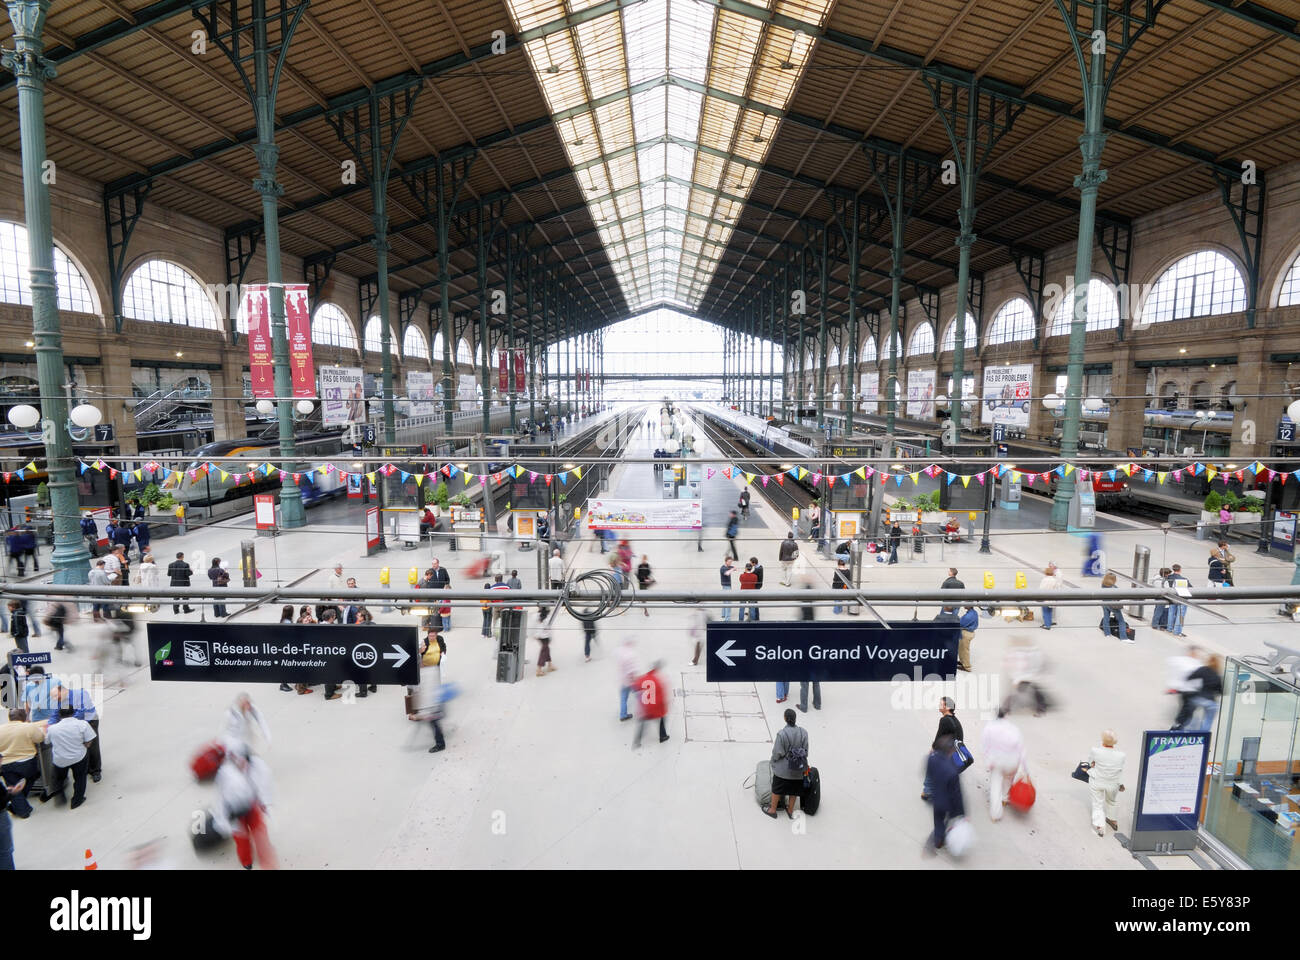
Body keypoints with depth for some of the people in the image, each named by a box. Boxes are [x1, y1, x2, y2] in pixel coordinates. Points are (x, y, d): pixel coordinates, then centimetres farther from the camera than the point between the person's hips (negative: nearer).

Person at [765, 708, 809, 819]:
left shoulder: (782, 734, -26)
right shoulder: (803, 732, -13)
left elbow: (778, 753, -19)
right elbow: (806, 750, -3)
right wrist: (804, 763, 12)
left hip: (782, 768, -3)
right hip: (797, 768, 4)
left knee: (776, 789, 18)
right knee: (794, 790, 22)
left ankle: (772, 810, 33)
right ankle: (790, 811, 37)